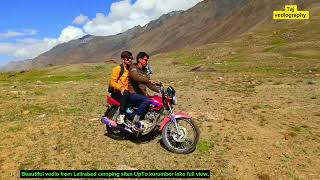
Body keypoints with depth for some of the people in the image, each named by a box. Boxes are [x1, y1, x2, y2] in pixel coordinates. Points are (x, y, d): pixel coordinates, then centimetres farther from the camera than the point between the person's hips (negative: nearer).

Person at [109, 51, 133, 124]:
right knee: (126, 94, -37)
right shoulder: (118, 69, -7)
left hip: (126, 91, 7)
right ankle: (120, 115, -34)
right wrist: (121, 88, -31)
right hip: (116, 93, -7)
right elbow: (112, 82, -12)